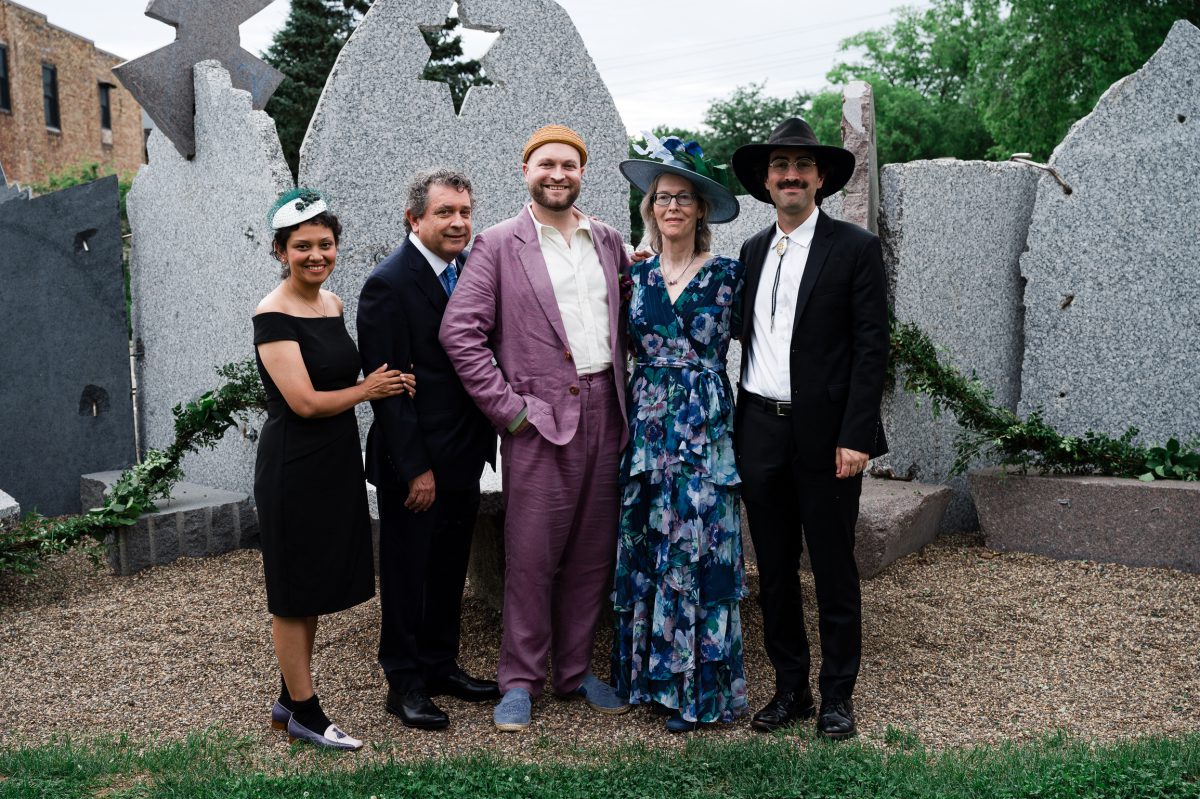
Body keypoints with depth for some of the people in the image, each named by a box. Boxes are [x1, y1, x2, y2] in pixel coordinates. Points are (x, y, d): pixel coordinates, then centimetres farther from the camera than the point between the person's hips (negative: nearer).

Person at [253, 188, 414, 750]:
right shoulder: (274, 315, -15)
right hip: (294, 467, -8)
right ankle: (304, 713, 18)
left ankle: (289, 701, 30)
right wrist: (369, 389, -7)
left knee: (316, 589, 16)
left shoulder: (333, 303, 9)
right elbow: (305, 401, -20)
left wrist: (391, 383, 1)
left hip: (336, 462, 8)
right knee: (293, 594, 5)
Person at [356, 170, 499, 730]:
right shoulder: (388, 284, -16)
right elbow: (388, 385, -17)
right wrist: (415, 468, -18)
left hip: (463, 457, 7)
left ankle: (441, 665, 34)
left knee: (449, 569, 18)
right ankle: (404, 683, 22)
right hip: (414, 463, -7)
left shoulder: (471, 269, 6)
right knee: (407, 573, 8)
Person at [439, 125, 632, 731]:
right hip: (540, 420, -5)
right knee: (531, 556, 0)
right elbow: (459, 331, -8)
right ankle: (521, 682, 15)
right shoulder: (499, 244, -2)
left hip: (604, 415, 5)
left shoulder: (607, 240, 13)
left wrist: (625, 391, 10)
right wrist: (508, 407, -11)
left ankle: (576, 671, 26)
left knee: (593, 552, 11)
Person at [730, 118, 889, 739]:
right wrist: (734, 430, 7)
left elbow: (871, 347, -8)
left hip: (825, 432, -5)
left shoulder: (855, 248, -3)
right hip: (760, 430, 5)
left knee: (833, 569, 6)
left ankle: (837, 694, 21)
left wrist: (856, 436, -14)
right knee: (774, 569, 12)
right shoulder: (752, 251, 13)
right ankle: (790, 688, 26)